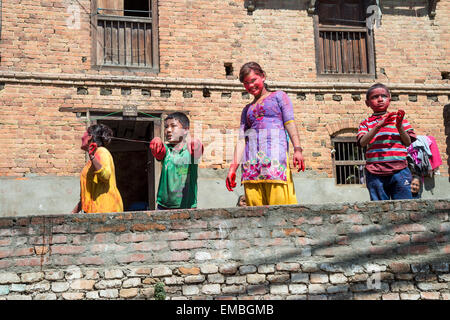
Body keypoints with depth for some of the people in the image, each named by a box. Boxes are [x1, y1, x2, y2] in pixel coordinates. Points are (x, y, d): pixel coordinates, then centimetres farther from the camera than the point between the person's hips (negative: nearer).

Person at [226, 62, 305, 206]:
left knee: (279, 204, -15)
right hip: (251, 159, 4)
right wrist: (233, 167, 7)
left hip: (275, 150, -4)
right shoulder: (247, 109, 28)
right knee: (254, 205, -6)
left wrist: (297, 149, -11)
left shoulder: (278, 96, 18)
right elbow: (241, 139, 18)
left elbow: (290, 123, 4)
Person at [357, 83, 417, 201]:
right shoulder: (366, 123, 12)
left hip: (399, 170, 0)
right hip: (375, 173, 0)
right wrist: (378, 126, -16)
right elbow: (362, 142, -5)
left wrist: (399, 127, -8)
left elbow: (408, 142, 9)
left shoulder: (398, 118, 13)